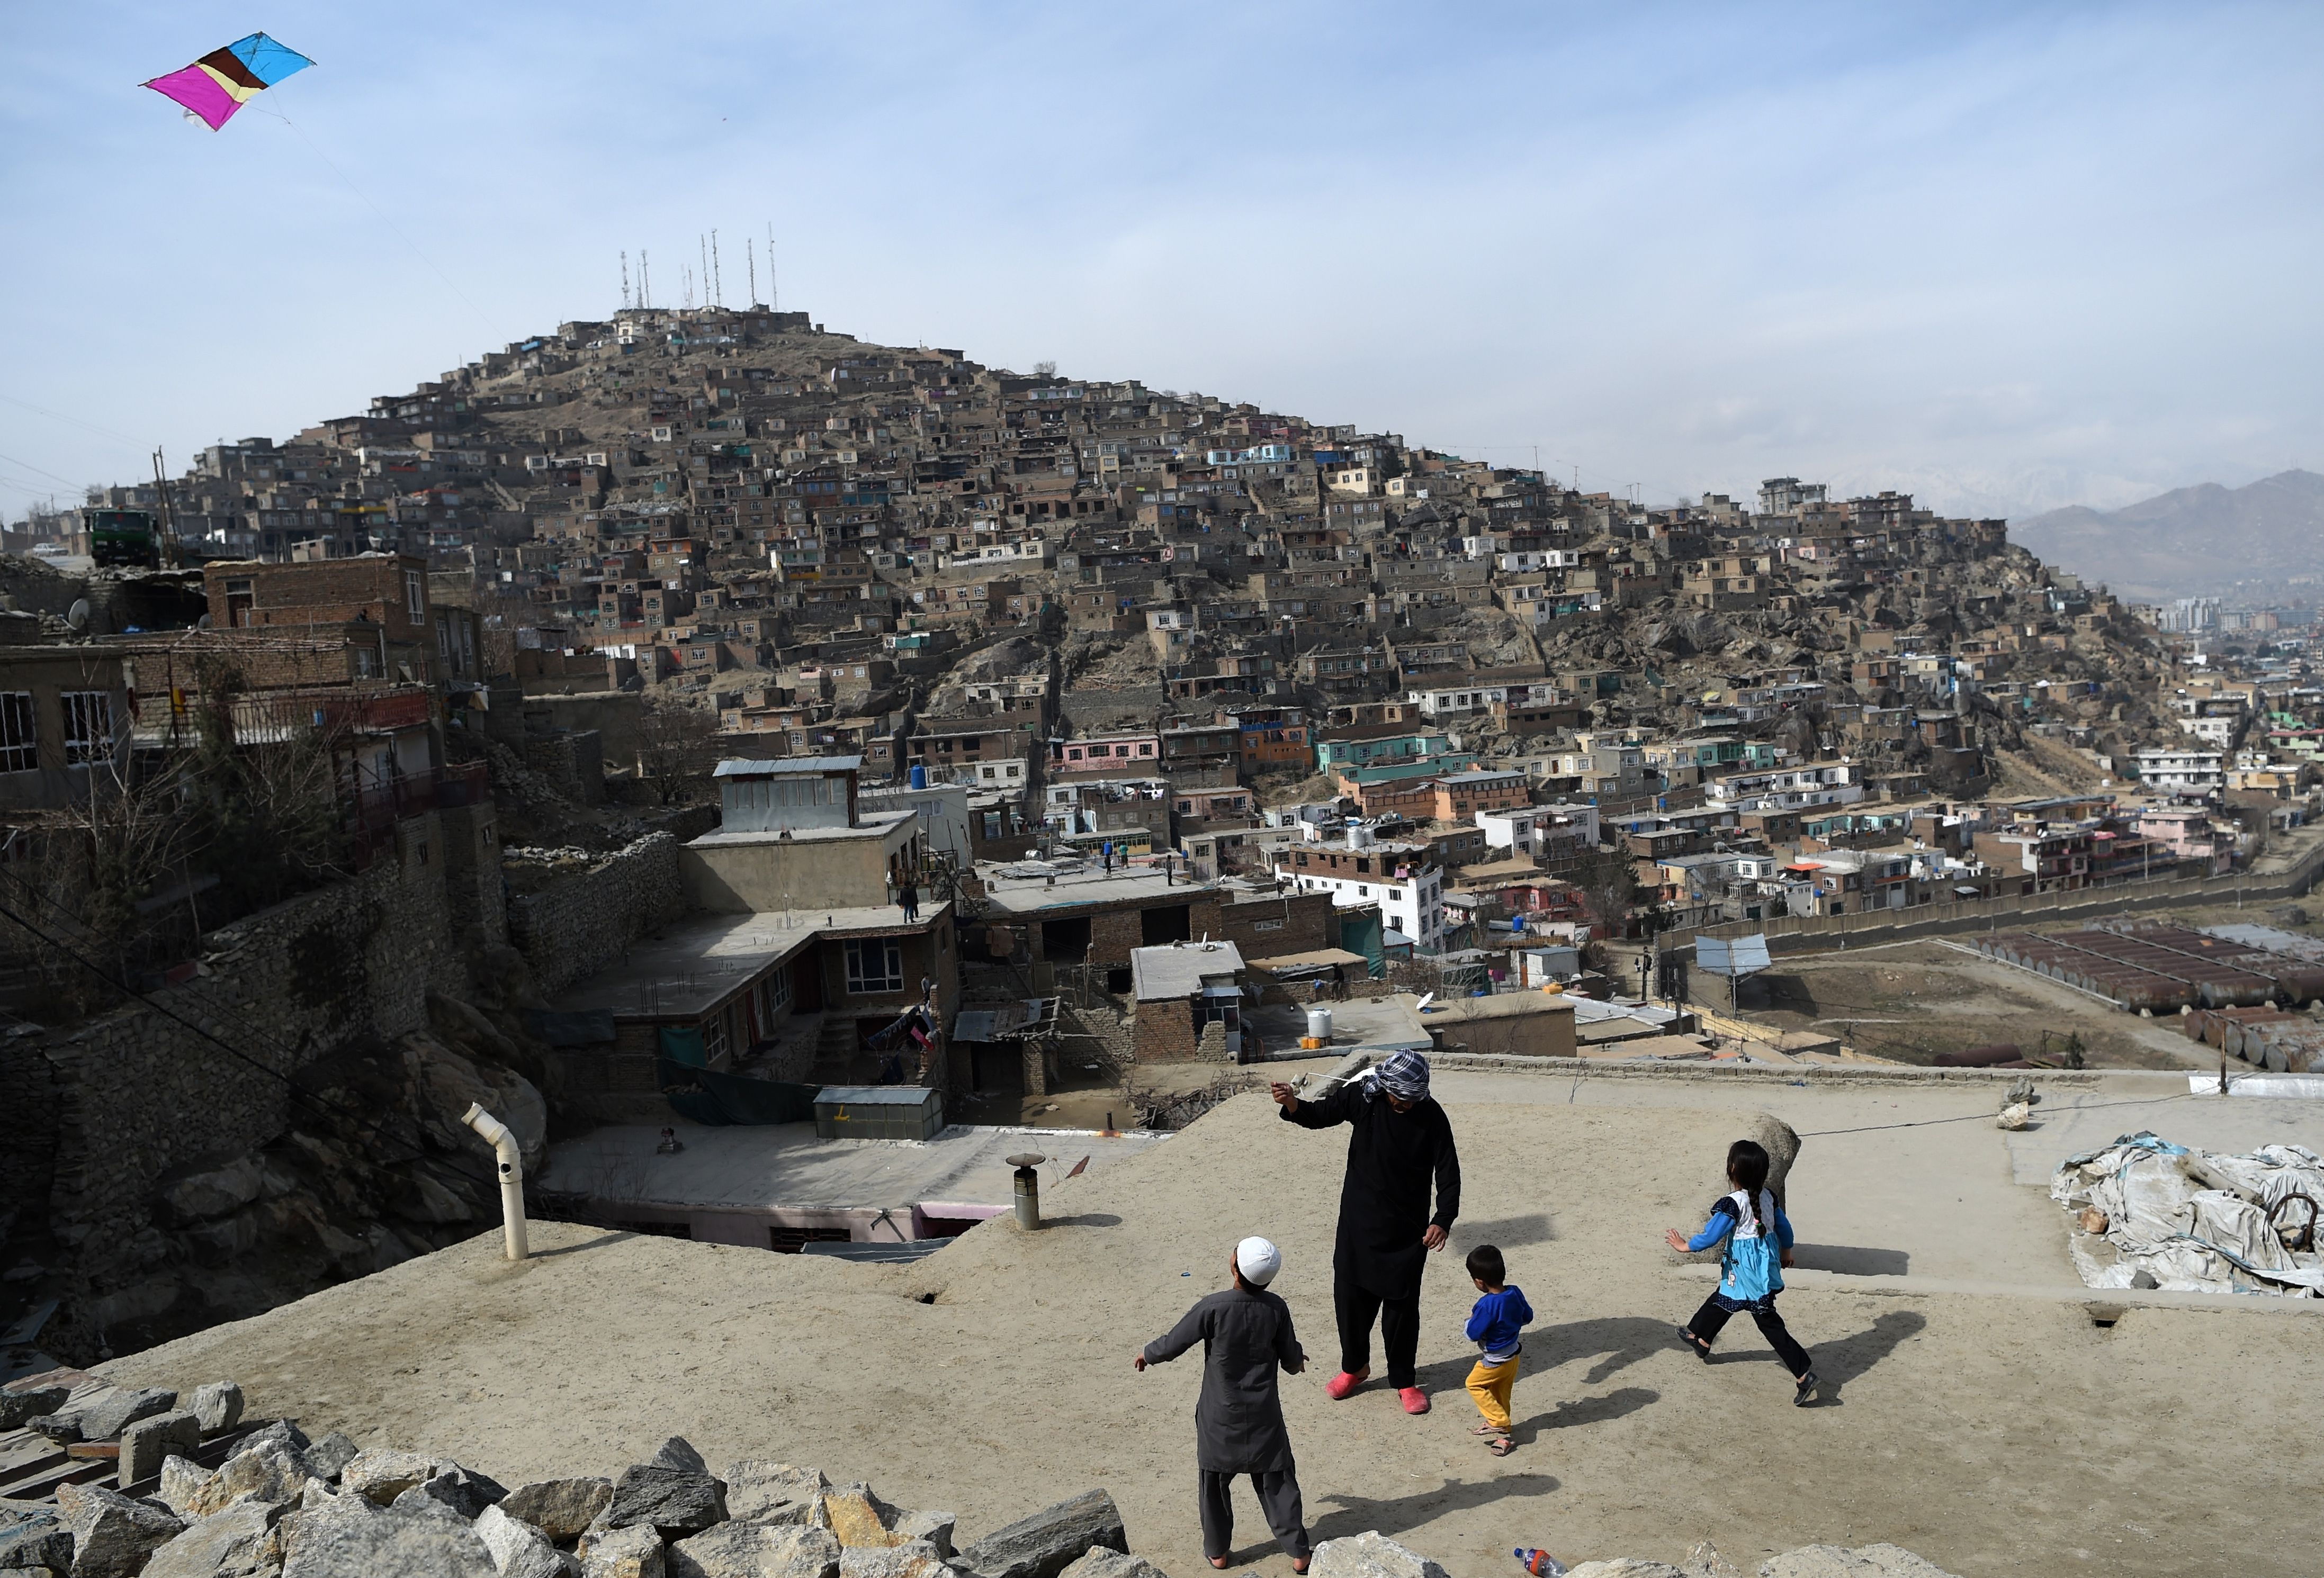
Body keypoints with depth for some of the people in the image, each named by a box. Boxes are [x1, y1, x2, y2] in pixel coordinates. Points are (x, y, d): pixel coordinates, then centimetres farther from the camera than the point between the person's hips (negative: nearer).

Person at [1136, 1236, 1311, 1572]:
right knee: (1277, 1481, 14)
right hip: (1264, 1417, 2)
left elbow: (1173, 1343, -11)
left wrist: (1146, 1354, 9)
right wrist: (1297, 1357, 21)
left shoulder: (1213, 1308, -22)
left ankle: (1217, 1551, 28)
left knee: (1214, 1482, 17)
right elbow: (1292, 1364, -3)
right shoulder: (1277, 1308, -14)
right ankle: (1298, 1552, 18)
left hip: (1220, 1418, -2)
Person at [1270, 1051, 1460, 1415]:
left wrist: (1443, 1220, -25)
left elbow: (1448, 1174, -11)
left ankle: (1404, 1380, 27)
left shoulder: (1432, 1117, -16)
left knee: (1402, 1306, 6)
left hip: (1407, 1230, -2)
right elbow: (1321, 1115, 1)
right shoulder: (1361, 1095, -12)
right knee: (1350, 1296, 12)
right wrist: (1293, 1104, -20)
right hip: (1358, 1221, 2)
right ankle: (1355, 1367, 35)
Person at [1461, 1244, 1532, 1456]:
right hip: (1513, 1357, 7)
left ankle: (1499, 1421, 8)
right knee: (1501, 1394, 20)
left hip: (1495, 1362, -7)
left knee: (1474, 1384, 14)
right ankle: (1502, 1435, 30)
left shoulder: (1487, 1305, -32)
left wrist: (1471, 1320, -4)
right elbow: (1528, 1316, 6)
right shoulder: (1516, 1293, -10)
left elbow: (1473, 1334, -23)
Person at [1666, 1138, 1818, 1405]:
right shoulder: (1768, 1197, -1)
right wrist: (1786, 1252, 28)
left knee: (1768, 1322, 0)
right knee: (1723, 1299, 22)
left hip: (1746, 1271, -8)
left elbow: (1710, 1237, -19)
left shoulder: (1732, 1204, -23)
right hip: (1766, 1262, 8)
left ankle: (1803, 1372, 3)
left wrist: (1685, 1246, -4)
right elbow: (1783, 1226, 10)